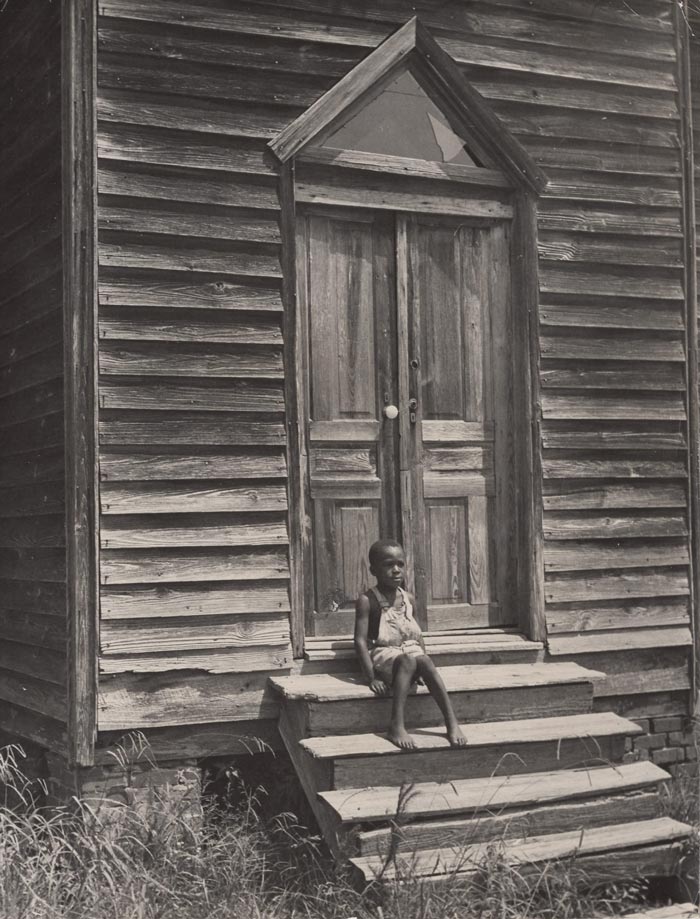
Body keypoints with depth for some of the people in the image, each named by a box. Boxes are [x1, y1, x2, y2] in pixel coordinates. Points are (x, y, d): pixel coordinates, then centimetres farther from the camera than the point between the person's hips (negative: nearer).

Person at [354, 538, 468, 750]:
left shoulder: (408, 599, 12)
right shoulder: (367, 600, -4)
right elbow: (360, 640, -8)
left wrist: (423, 663, 4)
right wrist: (372, 678, -16)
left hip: (411, 651, 4)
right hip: (383, 655, -4)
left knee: (425, 661, -30)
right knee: (408, 660, -35)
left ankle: (452, 722, -34)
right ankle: (397, 726, -42)